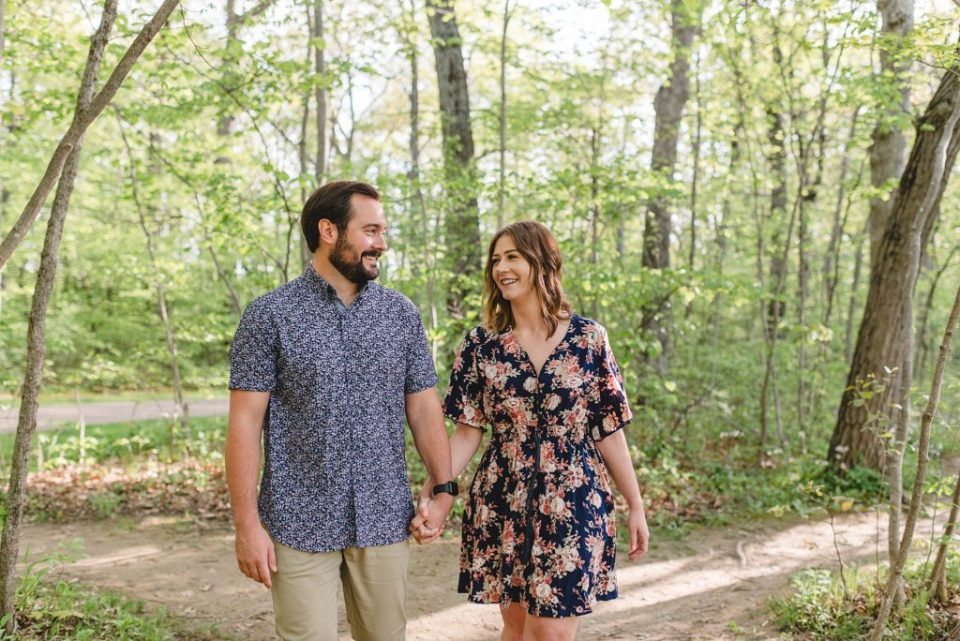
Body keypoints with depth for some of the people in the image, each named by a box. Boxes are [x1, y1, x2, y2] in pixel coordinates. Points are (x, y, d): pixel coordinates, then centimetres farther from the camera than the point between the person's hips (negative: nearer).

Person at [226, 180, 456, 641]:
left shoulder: (401, 313, 5)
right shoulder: (270, 316, -5)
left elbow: (423, 407, 9)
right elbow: (245, 422, -6)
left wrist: (444, 489, 0)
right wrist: (247, 524, -9)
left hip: (384, 522, 3)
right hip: (299, 525, -3)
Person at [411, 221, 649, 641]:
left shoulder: (589, 338, -2)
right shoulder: (479, 345, 0)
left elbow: (609, 430, 2)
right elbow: (467, 433, -1)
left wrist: (636, 505, 4)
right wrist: (430, 494, -13)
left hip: (575, 502, -1)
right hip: (502, 502, 2)